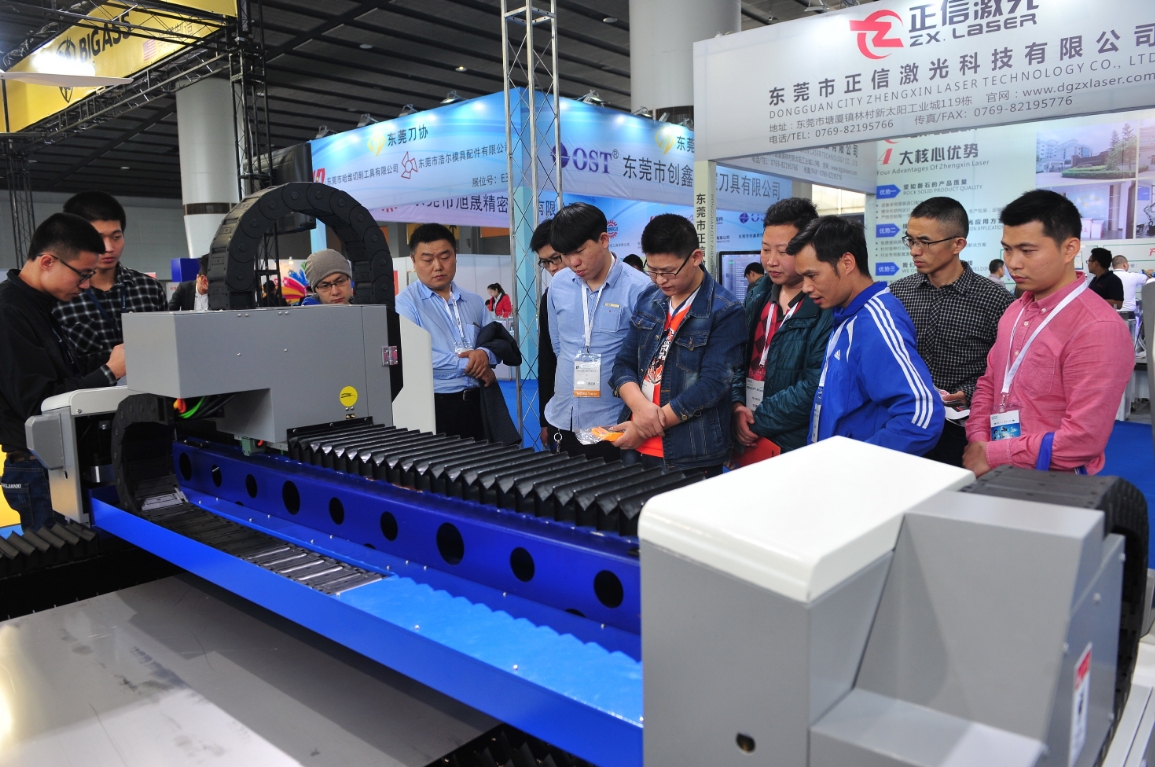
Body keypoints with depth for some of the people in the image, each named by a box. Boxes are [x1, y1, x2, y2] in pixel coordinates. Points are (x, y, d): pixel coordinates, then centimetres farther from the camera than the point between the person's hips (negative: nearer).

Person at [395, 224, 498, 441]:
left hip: (478, 403, 5)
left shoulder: (474, 302, 14)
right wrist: (469, 365, -11)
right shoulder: (406, 303, -5)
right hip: (434, 407, -5)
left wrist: (485, 354, -10)